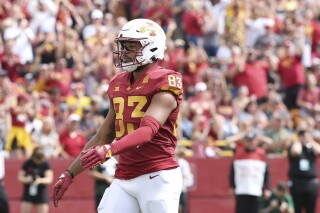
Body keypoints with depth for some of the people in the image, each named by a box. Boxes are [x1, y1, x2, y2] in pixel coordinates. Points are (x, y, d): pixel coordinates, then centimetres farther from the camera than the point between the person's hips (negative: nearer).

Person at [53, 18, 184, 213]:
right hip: (124, 179, 7)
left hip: (158, 177, -7)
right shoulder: (119, 85, 14)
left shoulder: (164, 84, -10)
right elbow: (103, 137, 21)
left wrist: (109, 150, -40)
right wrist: (69, 174, 19)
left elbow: (148, 130, -24)